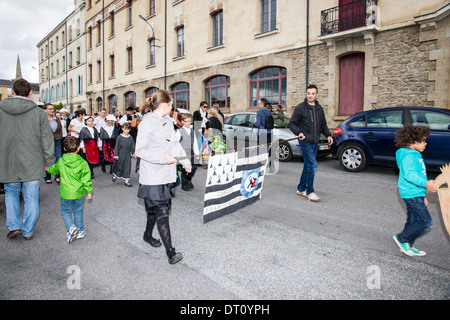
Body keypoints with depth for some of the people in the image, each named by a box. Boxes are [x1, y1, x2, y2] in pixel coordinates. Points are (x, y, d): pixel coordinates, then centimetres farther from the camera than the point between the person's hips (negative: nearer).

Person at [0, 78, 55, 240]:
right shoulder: (38, 112, -6)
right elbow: (47, 140, -4)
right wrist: (49, 161, 5)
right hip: (32, 164, -1)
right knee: (31, 198, 8)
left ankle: (14, 225, 12)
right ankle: (28, 231, 18)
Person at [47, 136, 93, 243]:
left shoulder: (61, 161, -5)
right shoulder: (82, 162, -11)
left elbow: (54, 170, 17)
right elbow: (86, 179, -9)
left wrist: (48, 169, 41)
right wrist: (89, 191, 2)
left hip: (65, 193, 0)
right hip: (78, 193, 0)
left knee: (65, 211, 16)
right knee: (78, 212, 15)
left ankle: (71, 227, -4)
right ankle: (80, 231, 24)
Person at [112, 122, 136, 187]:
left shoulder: (130, 138, 0)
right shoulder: (120, 137, -8)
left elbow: (132, 147, 9)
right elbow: (117, 146, -6)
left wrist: (133, 153, 10)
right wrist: (116, 155, -7)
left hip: (127, 155, 2)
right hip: (121, 154, -2)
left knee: (127, 167, 3)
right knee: (119, 166, 11)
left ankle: (126, 180, 10)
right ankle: (115, 175, 40)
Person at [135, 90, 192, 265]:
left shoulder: (168, 120, 11)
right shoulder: (147, 123, -14)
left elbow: (174, 143, 20)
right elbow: (140, 151, -16)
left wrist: (185, 162, 22)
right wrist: (163, 158, -21)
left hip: (165, 173, 8)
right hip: (152, 176, -8)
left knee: (156, 207, 19)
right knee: (162, 210, -8)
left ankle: (148, 234, 41)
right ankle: (170, 251, -4)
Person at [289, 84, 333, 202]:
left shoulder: (319, 109, 14)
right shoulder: (300, 108, -3)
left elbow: (323, 125, 22)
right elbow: (292, 123, -3)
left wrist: (328, 135, 7)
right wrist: (299, 132, -20)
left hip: (315, 143, 6)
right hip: (305, 141, -6)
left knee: (308, 166, 11)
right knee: (312, 165, -14)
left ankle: (301, 189, 23)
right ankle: (310, 192, -5)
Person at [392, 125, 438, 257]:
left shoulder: (415, 155, 19)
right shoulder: (408, 155, -14)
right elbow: (409, 174, -29)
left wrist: (422, 196, 28)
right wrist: (425, 183, -44)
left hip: (415, 193, 10)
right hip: (411, 193, -10)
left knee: (413, 222, 14)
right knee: (426, 222, -8)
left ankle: (407, 247, 23)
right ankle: (402, 238, 3)